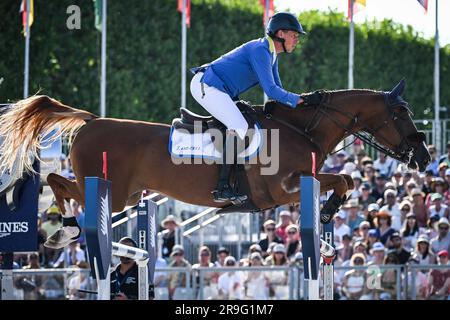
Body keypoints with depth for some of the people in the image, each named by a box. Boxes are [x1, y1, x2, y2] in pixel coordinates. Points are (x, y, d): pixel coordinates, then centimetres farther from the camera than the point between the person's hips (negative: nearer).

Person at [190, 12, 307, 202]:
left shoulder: (271, 54, 17)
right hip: (205, 85, -11)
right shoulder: (260, 50, -15)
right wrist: (298, 100, -13)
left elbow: (276, 89, 23)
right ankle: (222, 188, -30)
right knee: (239, 127, -24)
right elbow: (271, 90, -21)